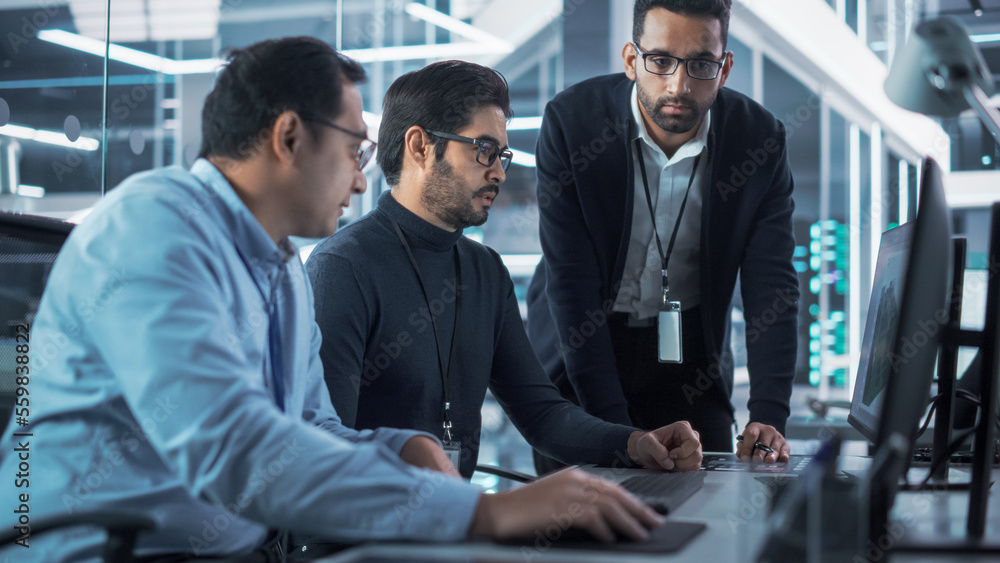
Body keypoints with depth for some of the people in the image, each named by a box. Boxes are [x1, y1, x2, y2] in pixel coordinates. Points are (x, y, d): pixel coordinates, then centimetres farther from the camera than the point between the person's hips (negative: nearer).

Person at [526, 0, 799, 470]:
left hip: (688, 351, 2)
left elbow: (771, 285, -13)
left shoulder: (760, 138, -13)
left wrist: (767, 416, -26)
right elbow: (570, 281, -21)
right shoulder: (570, 120, -19)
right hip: (578, 345, -1)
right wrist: (612, 426, -25)